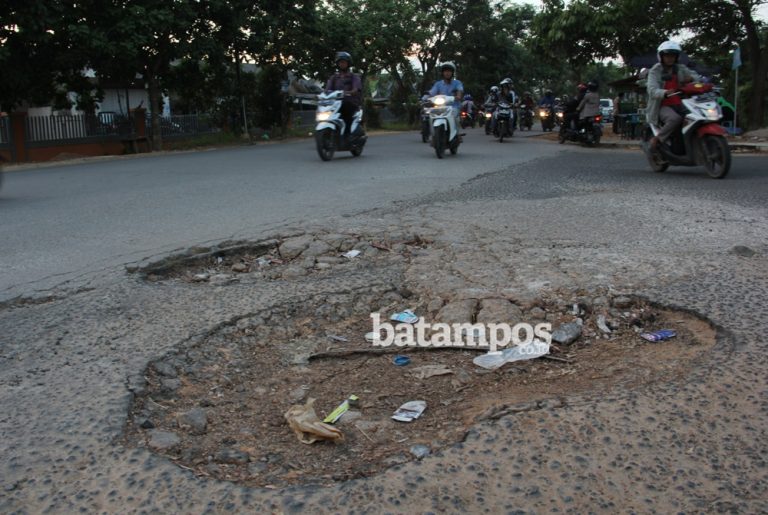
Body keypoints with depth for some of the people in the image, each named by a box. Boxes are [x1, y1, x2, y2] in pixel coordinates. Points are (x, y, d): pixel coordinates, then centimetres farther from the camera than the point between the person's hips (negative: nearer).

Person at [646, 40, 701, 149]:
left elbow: (698, 77, 9)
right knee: (675, 119, -37)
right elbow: (652, 90, -16)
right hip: (663, 106, -5)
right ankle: (657, 139, -21)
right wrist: (665, 93, -39)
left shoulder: (681, 69, 15)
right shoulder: (655, 71, 0)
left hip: (680, 105, 5)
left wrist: (691, 78, -18)